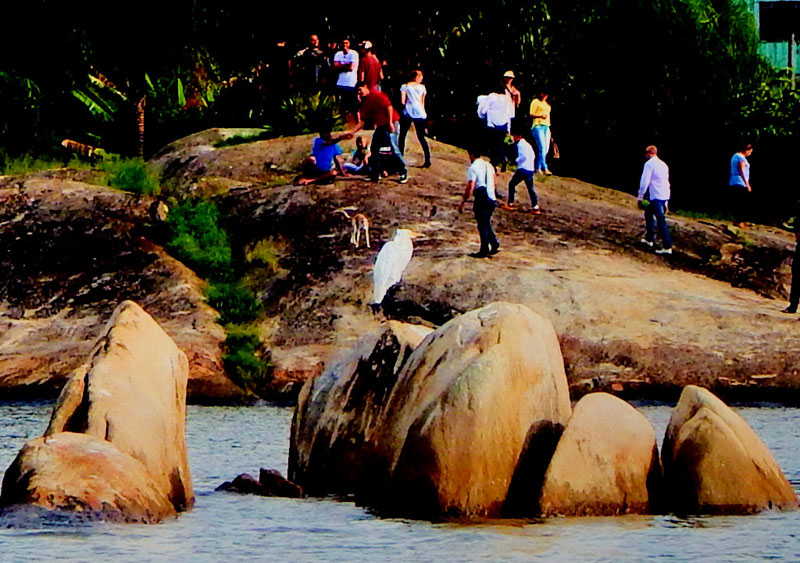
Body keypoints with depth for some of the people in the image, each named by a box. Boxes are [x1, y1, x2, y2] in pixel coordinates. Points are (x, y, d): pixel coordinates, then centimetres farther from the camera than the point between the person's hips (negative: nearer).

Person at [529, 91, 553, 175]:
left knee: (546, 149, 3)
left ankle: (538, 168, 10)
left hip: (546, 127, 8)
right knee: (542, 148, -15)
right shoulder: (535, 102, 1)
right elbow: (531, 114, -6)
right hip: (538, 126, -8)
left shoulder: (547, 104, 22)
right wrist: (540, 116, -23)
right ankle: (545, 168, -20)